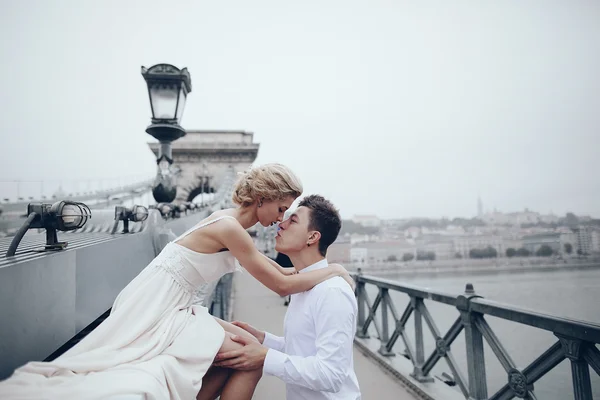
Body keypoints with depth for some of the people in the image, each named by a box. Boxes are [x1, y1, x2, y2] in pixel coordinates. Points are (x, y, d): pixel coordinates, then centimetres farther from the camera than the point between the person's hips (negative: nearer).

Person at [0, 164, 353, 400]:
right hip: (159, 309, -9)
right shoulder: (228, 227, -23)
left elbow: (262, 263, 20)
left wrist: (303, 270, 12)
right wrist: (333, 270, -10)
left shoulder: (231, 222, 6)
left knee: (244, 342, 10)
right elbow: (281, 285, -23)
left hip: (170, 307, 9)